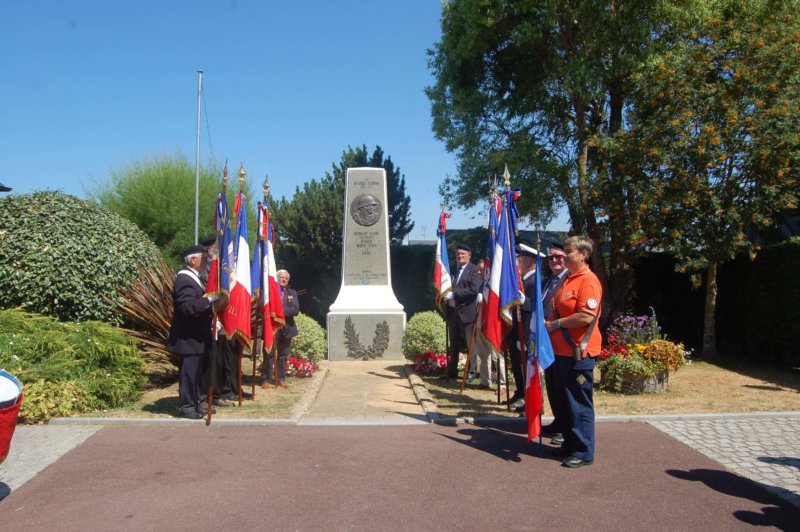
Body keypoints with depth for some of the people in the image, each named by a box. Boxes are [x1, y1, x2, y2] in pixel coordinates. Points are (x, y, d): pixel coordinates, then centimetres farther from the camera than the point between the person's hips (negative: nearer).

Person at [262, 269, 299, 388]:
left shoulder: (292, 293, 13)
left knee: (283, 355, 9)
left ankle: (281, 379, 17)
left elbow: (296, 310, -2)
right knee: (269, 354, -2)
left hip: (286, 328, 3)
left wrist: (282, 310, -13)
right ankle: (267, 379, 4)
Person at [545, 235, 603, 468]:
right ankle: (570, 444, 30)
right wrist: (550, 322, 7)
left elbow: (586, 317, -24)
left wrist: (556, 323, -14)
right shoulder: (567, 280, 15)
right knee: (564, 401, 17)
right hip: (561, 350, 9)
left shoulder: (588, 281, -15)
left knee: (579, 404, 0)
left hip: (578, 352, -9)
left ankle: (584, 452, 11)